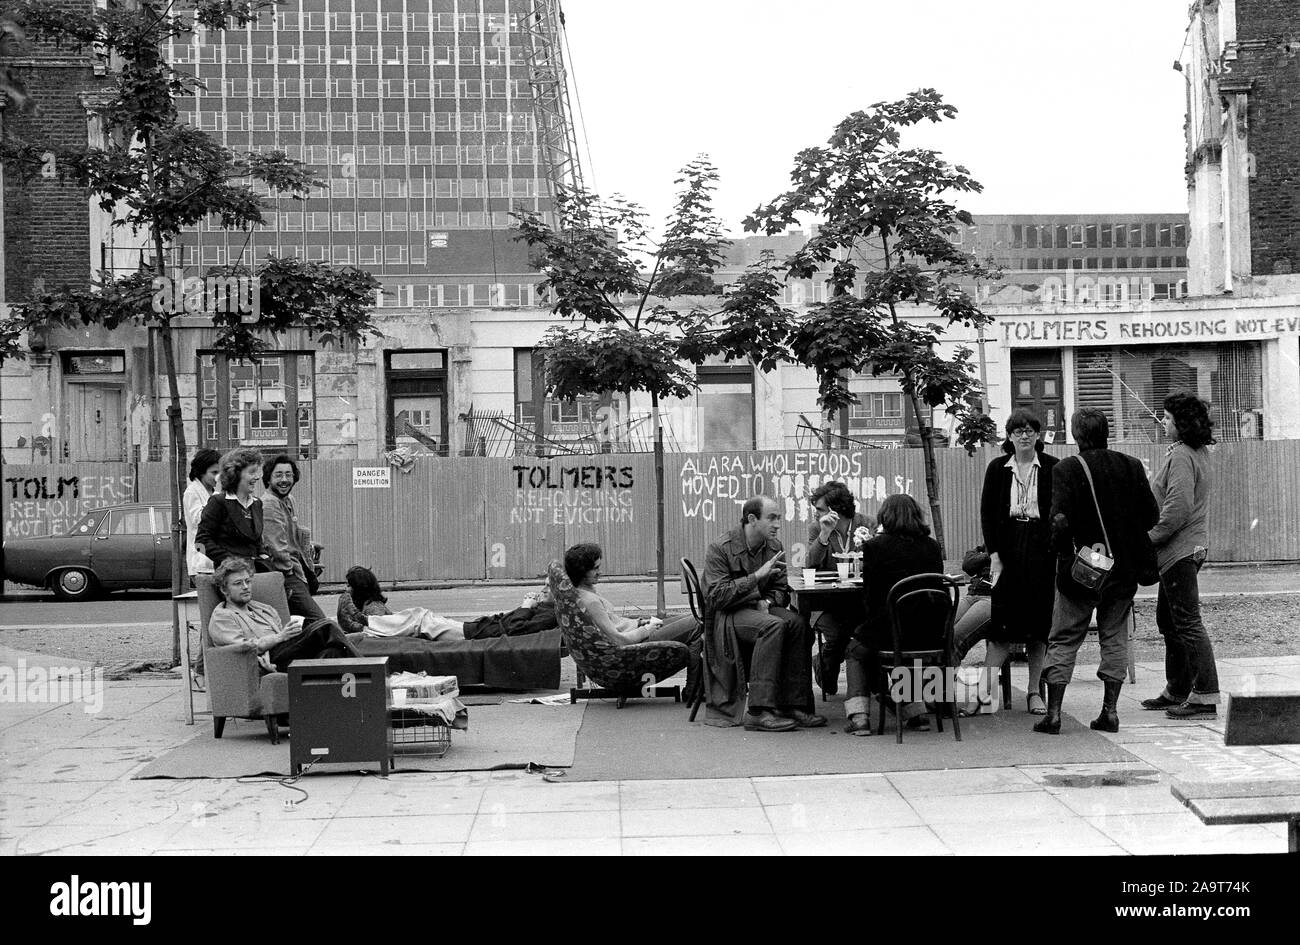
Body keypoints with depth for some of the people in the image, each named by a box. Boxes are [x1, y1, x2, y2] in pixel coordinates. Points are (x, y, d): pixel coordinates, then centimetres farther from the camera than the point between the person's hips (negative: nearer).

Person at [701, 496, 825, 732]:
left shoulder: (774, 547, 10)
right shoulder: (720, 549, -10)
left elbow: (781, 590, 15)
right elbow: (718, 596, -17)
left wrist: (767, 602, -9)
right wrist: (757, 576, -23)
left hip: (760, 608, 6)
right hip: (727, 615, -6)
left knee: (798, 623, -25)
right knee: (773, 625, -33)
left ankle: (794, 705, -22)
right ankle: (759, 711, -34)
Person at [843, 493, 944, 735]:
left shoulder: (875, 546, -7)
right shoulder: (931, 546, 4)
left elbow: (870, 597, -4)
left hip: (888, 631, -4)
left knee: (856, 650, 27)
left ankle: (858, 716, 14)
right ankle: (915, 710, 28)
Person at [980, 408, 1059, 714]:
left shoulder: (1052, 468, 4)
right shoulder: (997, 469, 6)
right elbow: (987, 513, 5)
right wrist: (994, 554, -4)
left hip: (1042, 550, 0)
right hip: (1008, 548, 0)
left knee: (1040, 621, 4)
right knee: (1002, 621, -5)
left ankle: (1034, 692, 14)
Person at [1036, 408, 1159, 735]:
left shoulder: (1067, 469, -11)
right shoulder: (1131, 466, 1)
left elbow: (1060, 519, -19)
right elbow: (1151, 515, 2)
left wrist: (1061, 548, -2)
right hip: (1124, 568, 4)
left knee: (1063, 640, 5)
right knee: (1115, 638, 13)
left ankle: (1053, 714, 3)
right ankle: (1110, 711, 12)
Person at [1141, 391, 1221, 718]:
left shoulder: (1181, 456, -17)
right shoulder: (1199, 452, 14)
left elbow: (1178, 509, -24)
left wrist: (1149, 539, -15)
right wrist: (1155, 538, 18)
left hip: (1179, 550, -11)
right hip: (1189, 547, 11)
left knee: (1187, 624, -7)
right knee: (1168, 620, 18)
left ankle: (1206, 697, -4)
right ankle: (1177, 691, 26)